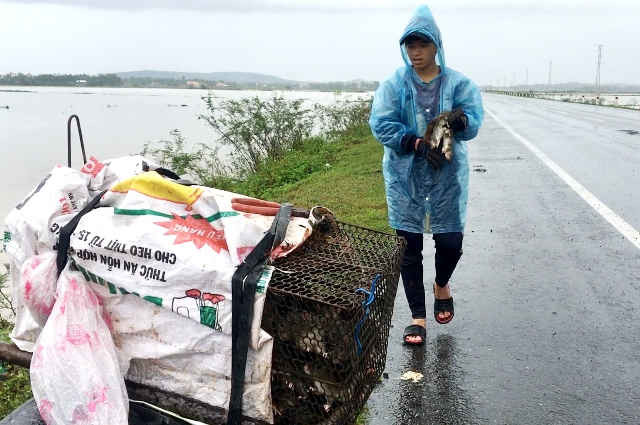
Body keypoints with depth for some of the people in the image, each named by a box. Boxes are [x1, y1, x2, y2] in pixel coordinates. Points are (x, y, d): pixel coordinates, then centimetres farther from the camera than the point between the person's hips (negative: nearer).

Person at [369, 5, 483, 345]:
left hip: (448, 174, 0)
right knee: (409, 245, 2)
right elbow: (381, 125, -10)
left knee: (450, 241, 1)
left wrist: (457, 119, -33)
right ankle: (418, 317, 17)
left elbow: (474, 122, -9)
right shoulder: (393, 84, 0)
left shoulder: (459, 83, 0)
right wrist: (420, 144, -20)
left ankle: (441, 285, 38)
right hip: (404, 176, 0)